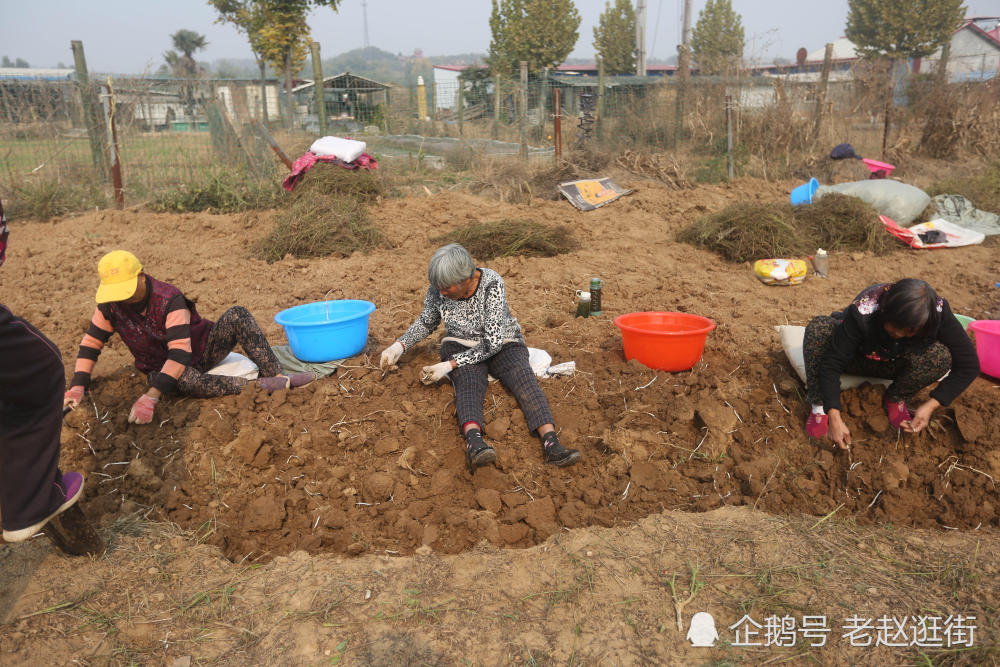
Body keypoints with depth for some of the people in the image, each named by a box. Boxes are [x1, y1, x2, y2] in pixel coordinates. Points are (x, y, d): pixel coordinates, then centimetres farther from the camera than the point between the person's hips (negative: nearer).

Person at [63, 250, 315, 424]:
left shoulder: (169, 299, -26)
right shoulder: (110, 306, -11)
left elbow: (180, 352, -34)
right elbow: (91, 342, 1)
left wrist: (152, 395, -43)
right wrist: (77, 386, -12)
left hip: (202, 351, -1)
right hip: (161, 367, 2)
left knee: (237, 315, -29)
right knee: (187, 381, -40)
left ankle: (276, 376, -35)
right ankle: (260, 386, -32)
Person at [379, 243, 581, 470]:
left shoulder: (492, 284, -24)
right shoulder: (438, 289, -10)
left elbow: (493, 342, -26)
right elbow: (426, 322, 11)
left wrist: (450, 365, -28)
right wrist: (400, 345, -4)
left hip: (502, 344, -1)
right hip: (461, 346, 2)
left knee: (524, 377, -31)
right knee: (469, 382, -32)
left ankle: (550, 442, -49)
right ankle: (473, 440, -59)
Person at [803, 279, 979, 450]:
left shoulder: (938, 311, -28)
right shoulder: (864, 310, -37)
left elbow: (969, 365, -20)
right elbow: (831, 364, -36)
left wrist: (931, 405, -28)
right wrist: (835, 418, -43)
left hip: (894, 364, 2)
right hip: (858, 357, -2)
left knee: (941, 356, -32)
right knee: (819, 328, -35)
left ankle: (896, 399, -4)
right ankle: (820, 407, -24)